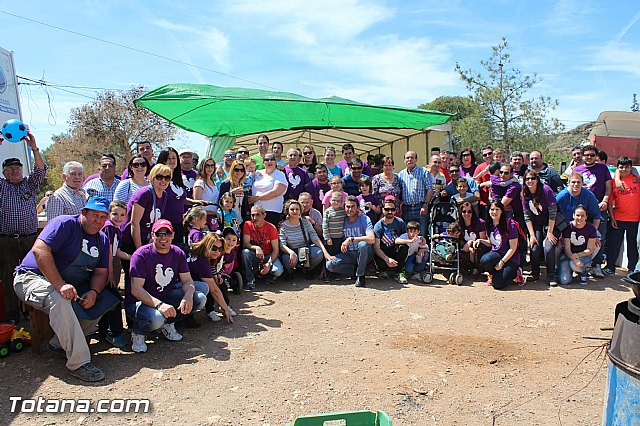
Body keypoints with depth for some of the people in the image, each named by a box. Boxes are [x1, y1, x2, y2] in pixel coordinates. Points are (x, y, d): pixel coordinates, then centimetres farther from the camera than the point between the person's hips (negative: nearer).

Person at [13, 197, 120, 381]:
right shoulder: (65, 224, -15)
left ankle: (61, 343, 0)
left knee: (104, 300, -10)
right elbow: (39, 249, -29)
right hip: (33, 278, -7)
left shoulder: (102, 239, 7)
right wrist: (60, 285, -36)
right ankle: (79, 363, -34)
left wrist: (94, 291, -18)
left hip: (69, 286, 7)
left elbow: (100, 272, 6)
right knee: (60, 301, -37)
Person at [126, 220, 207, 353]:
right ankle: (138, 332, -1)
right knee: (156, 318, -38)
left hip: (166, 297, 6)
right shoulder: (141, 255, -17)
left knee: (200, 298, -13)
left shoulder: (178, 253, 0)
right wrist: (159, 305, -40)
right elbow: (136, 289, -25)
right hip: (139, 302, -5)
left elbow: (187, 280, -3)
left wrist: (188, 296, -28)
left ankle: (167, 324, 6)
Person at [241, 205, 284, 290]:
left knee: (278, 271, -29)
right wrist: (256, 248, -36)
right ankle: (250, 281, -18)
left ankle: (269, 276, 9)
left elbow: (275, 250, -8)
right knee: (245, 252, -32)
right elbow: (245, 244, -15)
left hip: (268, 256, -1)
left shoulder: (272, 228, -9)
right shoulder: (247, 224, -7)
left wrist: (269, 264, -23)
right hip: (254, 256, 1)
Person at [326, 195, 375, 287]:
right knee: (329, 265, -20)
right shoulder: (343, 221, 4)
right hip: (348, 255, 3)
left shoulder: (364, 219, -10)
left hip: (363, 254, -3)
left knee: (363, 244, -38)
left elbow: (372, 239, -26)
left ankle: (360, 276, -17)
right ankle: (356, 271, 0)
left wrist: (351, 239, -26)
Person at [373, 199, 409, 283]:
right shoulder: (378, 226, -9)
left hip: (396, 252, 2)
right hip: (382, 253, -2)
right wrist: (387, 259, -29)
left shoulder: (400, 222, -2)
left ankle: (398, 273, -14)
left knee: (404, 246, -30)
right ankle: (382, 270, 6)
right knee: (381, 265, -35)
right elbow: (376, 247, -15)